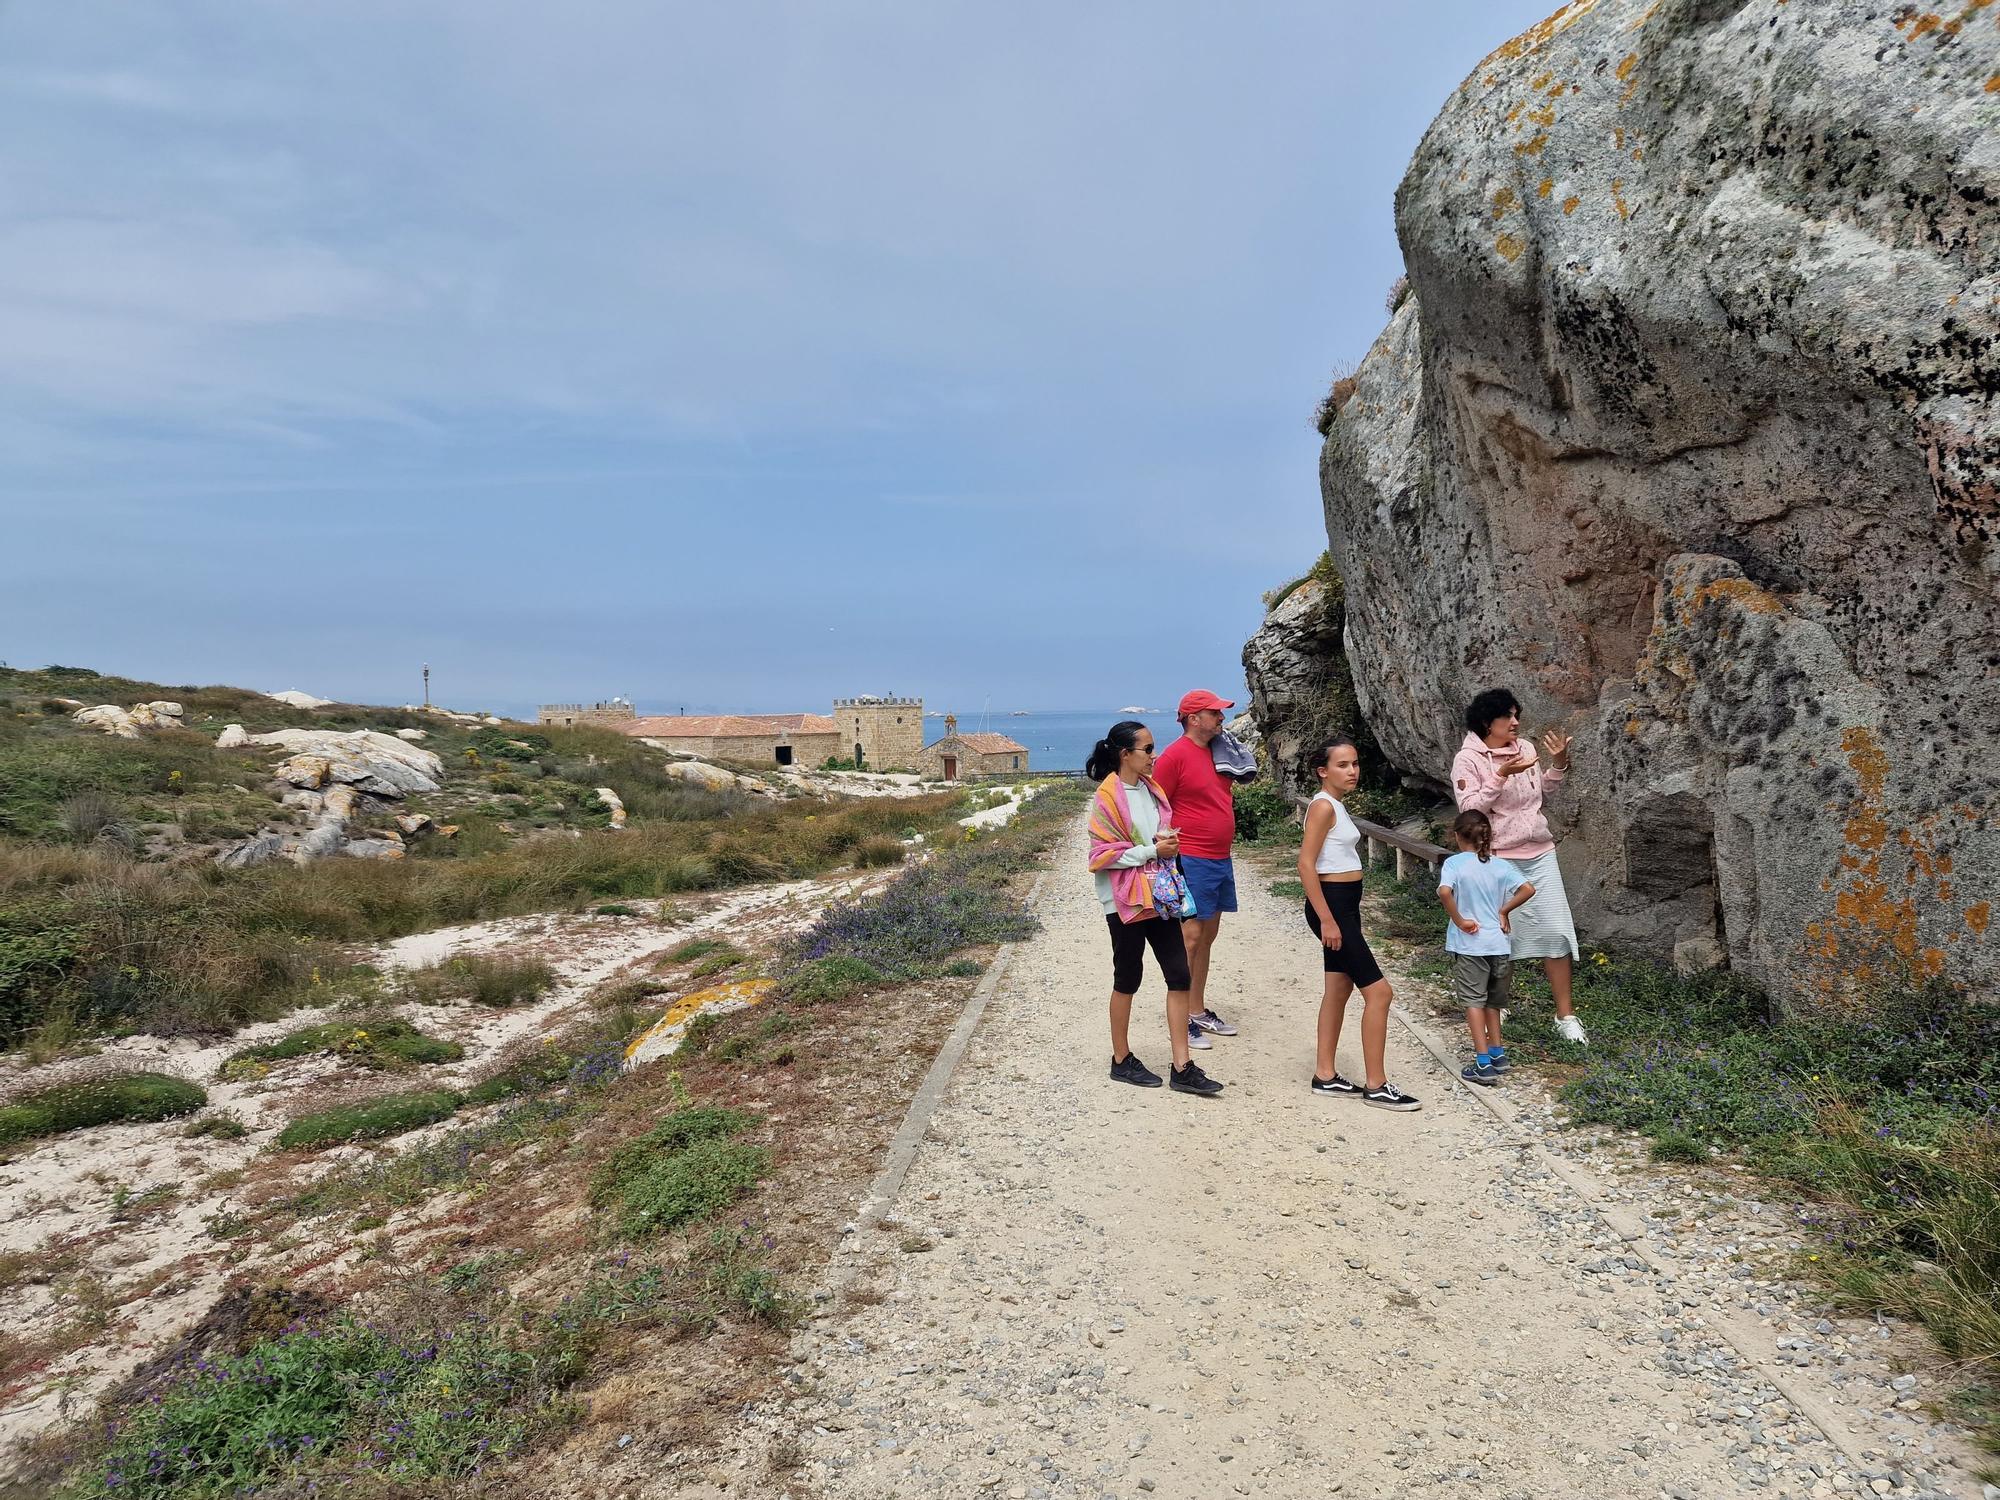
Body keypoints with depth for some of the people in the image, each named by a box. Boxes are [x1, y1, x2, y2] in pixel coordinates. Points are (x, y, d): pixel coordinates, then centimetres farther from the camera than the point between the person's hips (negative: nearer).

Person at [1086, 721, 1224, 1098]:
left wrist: (1168, 840, 1)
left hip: (1160, 894, 7)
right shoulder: (1108, 797, -13)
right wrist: (1152, 850, -18)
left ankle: (1182, 1068, 8)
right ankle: (1122, 1060, 24)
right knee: (1127, 979, 7)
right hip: (1126, 900, -7)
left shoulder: (1151, 787, 9)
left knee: (1179, 975, 3)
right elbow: (1103, 855, -16)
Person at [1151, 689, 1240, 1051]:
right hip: (1191, 860, -9)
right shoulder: (1176, 755, -13)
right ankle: (1181, 1021, 3)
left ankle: (1199, 1011, 25)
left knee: (1208, 936, 15)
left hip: (1221, 859, 9)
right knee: (1190, 937, -6)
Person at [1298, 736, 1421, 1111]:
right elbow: (1306, 866, -21)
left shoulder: (1335, 806, 13)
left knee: (1338, 989, 13)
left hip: (1343, 905, 10)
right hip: (1332, 905, -10)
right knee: (1378, 991, -7)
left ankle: (1326, 1076, 20)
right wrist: (1326, 919, -23)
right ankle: (1375, 1086, 1)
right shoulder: (1323, 806, -16)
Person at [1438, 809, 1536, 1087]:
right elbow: (1528, 890, -7)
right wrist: (1503, 911, 4)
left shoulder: (1454, 863, -9)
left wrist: (1459, 920, -14)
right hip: (1498, 944, 4)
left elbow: (1444, 892, -26)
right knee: (1492, 1001, 21)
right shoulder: (1500, 865, 2)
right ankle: (1497, 1054, 29)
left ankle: (1483, 1064, -4)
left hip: (1468, 945, -4)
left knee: (1474, 1001, 1)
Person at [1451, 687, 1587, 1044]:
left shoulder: (1526, 747, 5)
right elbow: (1469, 807, -18)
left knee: (1557, 931, 1)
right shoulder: (1469, 759, -10)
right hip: (1498, 858, -4)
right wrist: (1501, 775, -25)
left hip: (1540, 854, 4)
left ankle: (1565, 1015, 10)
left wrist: (1559, 763, 3)